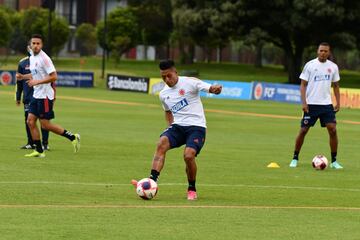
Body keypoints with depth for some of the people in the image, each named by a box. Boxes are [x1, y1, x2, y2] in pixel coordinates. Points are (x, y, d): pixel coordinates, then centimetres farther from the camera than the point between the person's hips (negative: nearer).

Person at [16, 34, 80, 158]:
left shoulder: (44, 58, -17)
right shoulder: (32, 58, 11)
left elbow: (54, 76, -21)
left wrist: (37, 82, -24)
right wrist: (23, 76, 11)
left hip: (45, 95, -9)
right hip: (36, 95, 9)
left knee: (45, 125, -6)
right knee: (30, 121, 3)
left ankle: (72, 137, 6)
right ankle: (39, 151, 9)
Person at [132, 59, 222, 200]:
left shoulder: (189, 83, -5)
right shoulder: (163, 94, 14)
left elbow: (210, 88, -16)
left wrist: (215, 89, -40)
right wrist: (170, 125, 15)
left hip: (196, 126, -5)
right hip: (177, 126, 5)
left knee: (188, 155, -25)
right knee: (162, 143, -25)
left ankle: (192, 190, 1)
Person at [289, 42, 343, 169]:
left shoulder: (333, 67, 6)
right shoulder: (310, 65, -3)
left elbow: (336, 85, 15)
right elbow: (303, 84, -2)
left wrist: (338, 102, 5)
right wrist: (304, 102, -11)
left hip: (326, 104, 2)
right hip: (311, 104, -2)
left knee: (332, 130, -8)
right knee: (303, 130, -1)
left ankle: (334, 161, 2)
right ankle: (295, 158, 13)